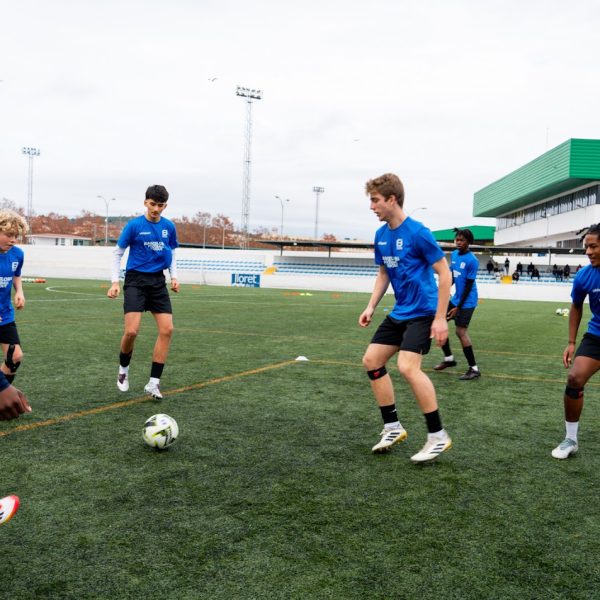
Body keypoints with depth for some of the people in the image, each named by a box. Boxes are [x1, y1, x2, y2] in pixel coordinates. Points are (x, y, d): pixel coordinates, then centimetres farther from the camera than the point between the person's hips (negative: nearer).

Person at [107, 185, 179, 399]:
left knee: (167, 329, -7)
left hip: (158, 281, 4)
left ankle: (153, 383, 1)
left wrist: (174, 277, 4)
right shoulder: (134, 225, -5)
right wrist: (115, 282, -7)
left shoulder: (169, 227, 5)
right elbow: (118, 254, 2)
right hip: (136, 280, -4)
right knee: (132, 331, -16)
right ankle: (123, 369, 16)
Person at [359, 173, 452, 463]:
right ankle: (393, 427, 17)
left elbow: (444, 273, -14)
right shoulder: (381, 235, 6)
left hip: (422, 312, -9)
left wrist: (440, 318, -17)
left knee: (407, 366, -22)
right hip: (399, 312, 9)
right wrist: (371, 307, 7)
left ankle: (438, 436, -8)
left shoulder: (418, 232, -17)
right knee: (371, 360, 6)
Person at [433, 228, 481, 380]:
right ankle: (449, 358, 24)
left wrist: (458, 307, -16)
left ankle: (474, 369, -5)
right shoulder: (454, 254, 5)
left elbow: (469, 286, -17)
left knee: (460, 331, -13)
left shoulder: (472, 260, -18)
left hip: (466, 302, -8)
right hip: (455, 298, 8)